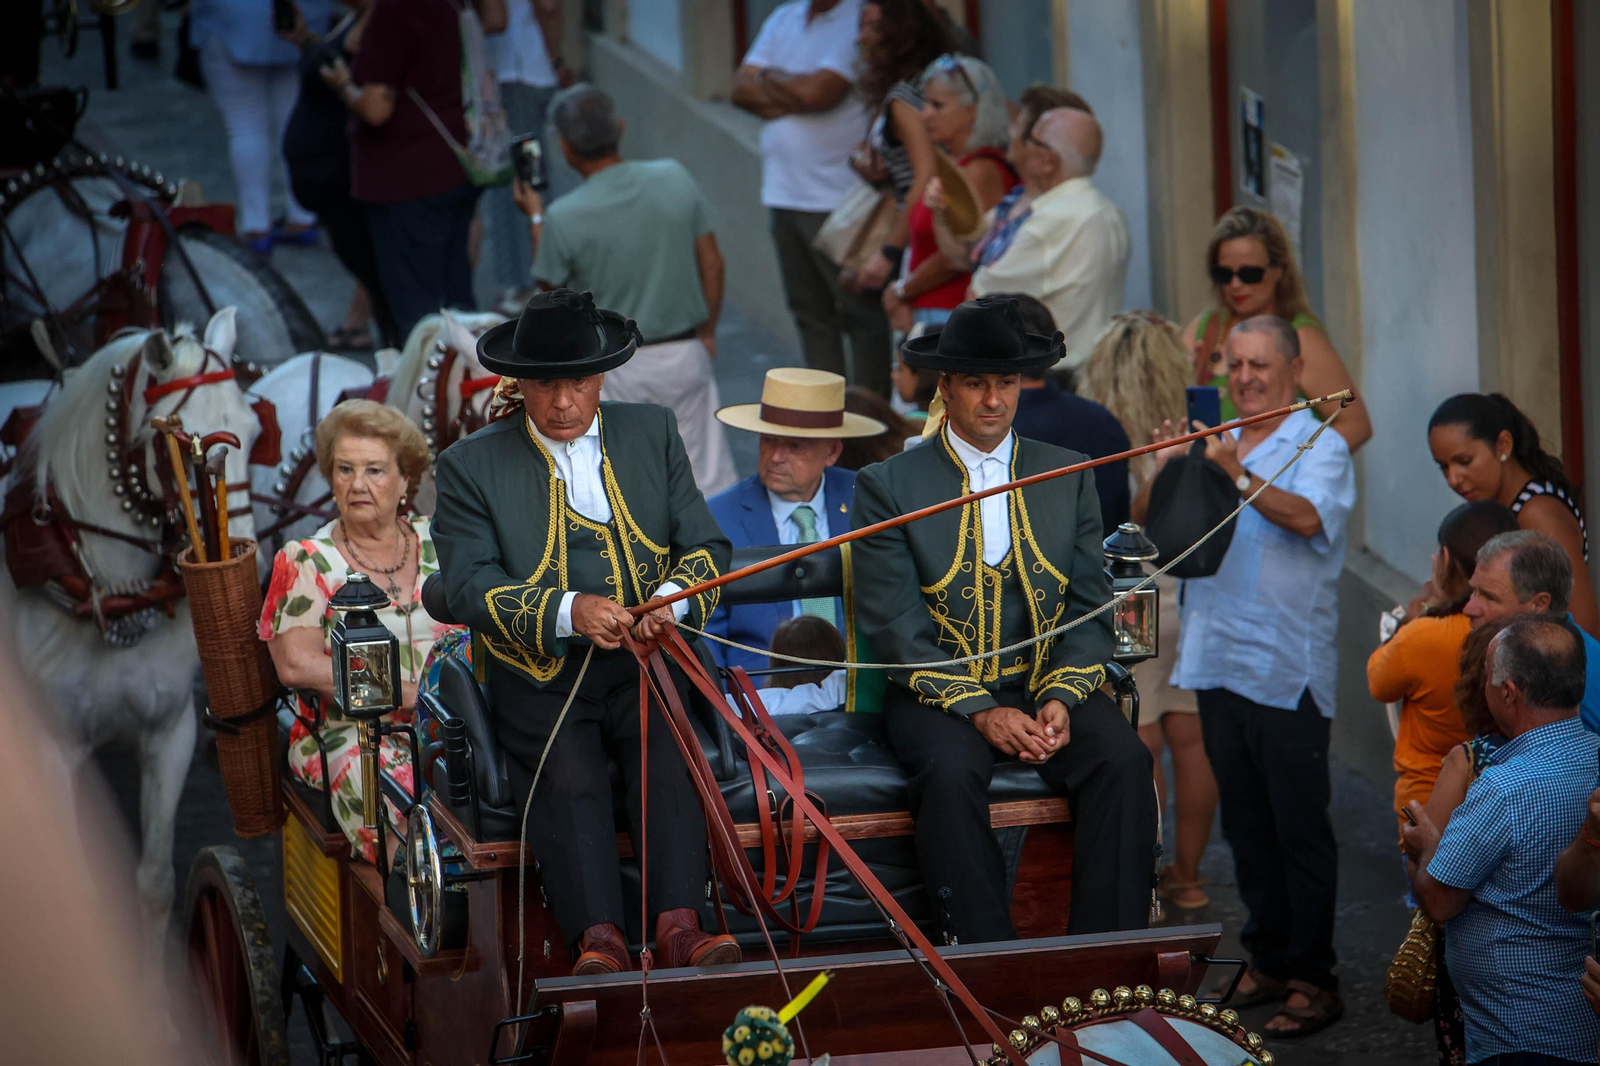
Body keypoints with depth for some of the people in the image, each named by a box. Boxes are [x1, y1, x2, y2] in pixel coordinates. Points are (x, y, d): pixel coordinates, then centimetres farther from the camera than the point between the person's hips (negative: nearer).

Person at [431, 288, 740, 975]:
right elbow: (469, 585, -8)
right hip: (540, 679, -2)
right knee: (570, 779, -30)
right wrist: (568, 611, -24)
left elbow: (706, 545, 10)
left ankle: (679, 930, -41)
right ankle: (598, 942, -42)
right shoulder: (471, 466, 4)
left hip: (644, 667, 2)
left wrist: (671, 600, -14)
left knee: (667, 761, -29)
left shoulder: (653, 434, 13)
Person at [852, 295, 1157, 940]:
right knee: (951, 772, -34)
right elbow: (893, 625, -6)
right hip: (940, 692, -2)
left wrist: (1061, 698, -12)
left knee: (1124, 761, -26)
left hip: (1050, 686, 3)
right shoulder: (888, 486, 2)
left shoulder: (1069, 477, 11)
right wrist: (981, 711, -17)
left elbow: (1092, 610, 8)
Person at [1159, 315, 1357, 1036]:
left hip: (1288, 670, -6)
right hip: (1218, 664, 6)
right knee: (1245, 826, 13)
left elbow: (1307, 517, -23)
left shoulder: (1320, 446, -3)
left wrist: (1238, 476, -36)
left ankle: (1313, 980, 2)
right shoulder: (1212, 447, 17)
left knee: (1300, 828, -3)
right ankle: (1268, 962, 22)